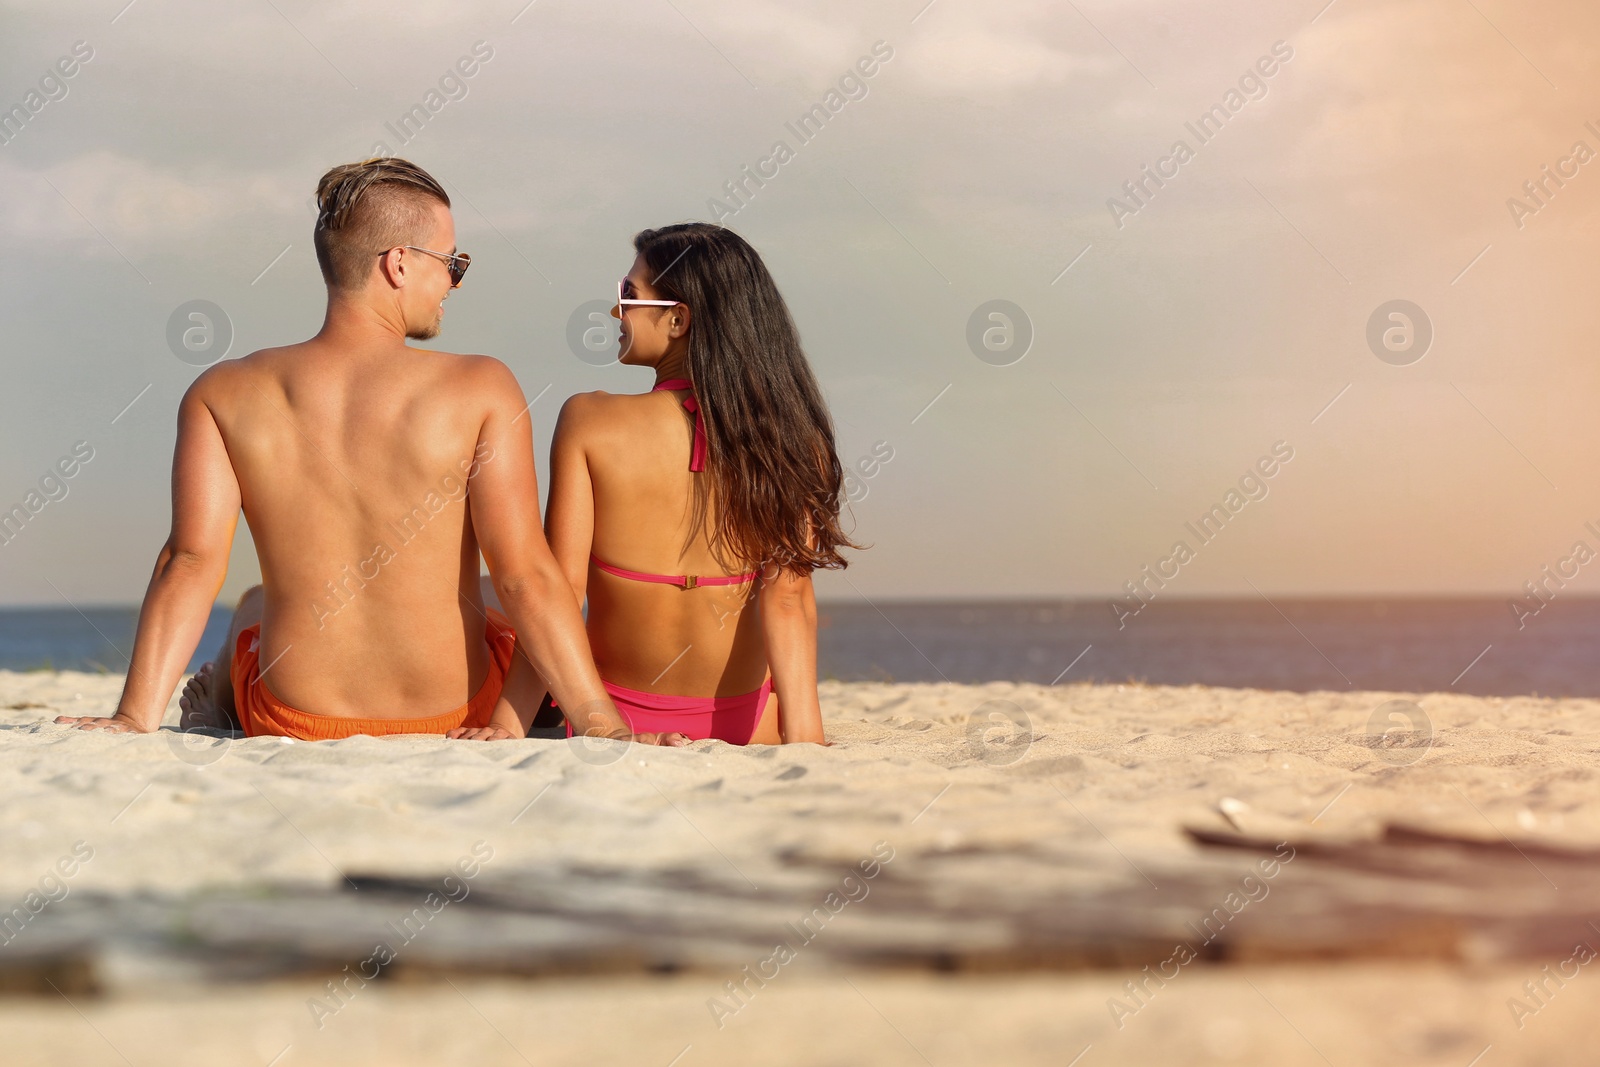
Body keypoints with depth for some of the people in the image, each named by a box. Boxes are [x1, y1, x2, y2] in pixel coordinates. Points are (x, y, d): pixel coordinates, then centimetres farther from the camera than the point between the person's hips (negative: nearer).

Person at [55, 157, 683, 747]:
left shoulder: (222, 396, -8)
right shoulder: (480, 389, -14)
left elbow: (192, 562, -16)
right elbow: (525, 575, -19)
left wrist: (136, 717, -16)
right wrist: (602, 726, -17)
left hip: (291, 722, 2)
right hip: (452, 713, -2)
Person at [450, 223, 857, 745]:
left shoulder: (589, 420, -15)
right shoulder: (790, 438, -12)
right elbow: (787, 598, -19)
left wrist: (510, 721, -15)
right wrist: (802, 733, -20)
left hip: (615, 727, -3)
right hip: (746, 731, 4)